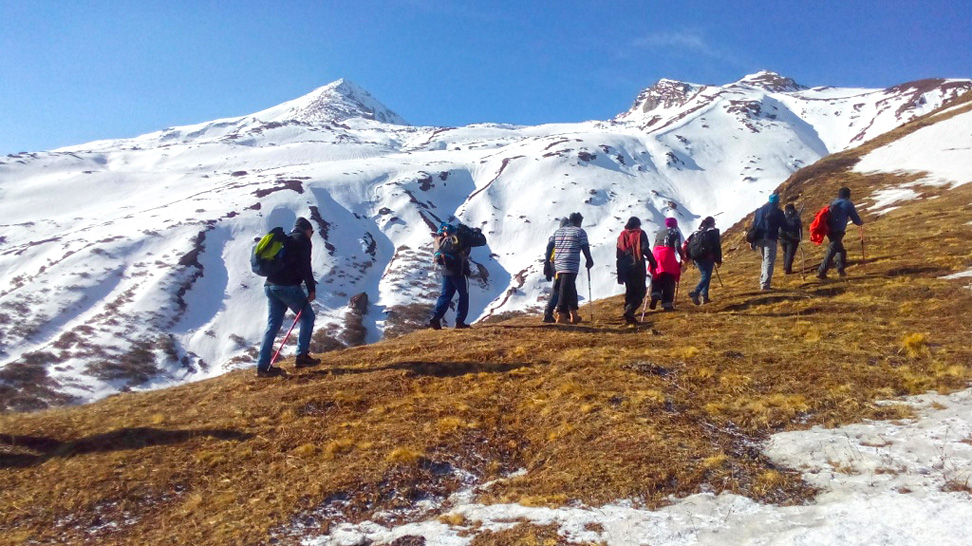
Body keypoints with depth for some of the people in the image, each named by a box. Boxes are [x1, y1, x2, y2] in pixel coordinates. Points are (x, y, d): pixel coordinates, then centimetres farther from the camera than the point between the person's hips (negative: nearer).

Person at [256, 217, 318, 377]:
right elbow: (305, 267, -11)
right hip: (288, 286, -8)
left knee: (273, 324, 7)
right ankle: (302, 355, 4)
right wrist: (311, 289, -9)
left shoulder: (285, 240, 24)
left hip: (270, 285, 8)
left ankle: (263, 366, 3)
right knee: (307, 316, 8)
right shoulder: (303, 240, 0)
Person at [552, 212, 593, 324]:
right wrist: (589, 260, 7)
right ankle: (561, 315, -8)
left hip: (558, 265, 7)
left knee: (570, 289, 17)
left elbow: (550, 247, 16)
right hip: (571, 266, -7)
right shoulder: (580, 231, 0)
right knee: (566, 290, -6)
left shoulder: (558, 231, 18)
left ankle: (573, 314, 21)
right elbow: (585, 247, -4)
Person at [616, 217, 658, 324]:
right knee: (640, 291, -1)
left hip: (625, 268, 5)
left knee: (629, 291, 14)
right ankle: (629, 311, -22)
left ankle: (628, 316, 11)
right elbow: (645, 249, -12)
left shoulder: (622, 236, 14)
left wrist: (620, 274, 15)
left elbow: (619, 255, 12)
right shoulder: (640, 234, 0)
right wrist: (653, 262, -4)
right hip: (638, 267, -5)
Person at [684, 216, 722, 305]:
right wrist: (719, 260, 1)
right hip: (708, 257, -6)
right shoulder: (714, 232, 3)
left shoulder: (697, 232, 18)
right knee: (706, 277, -8)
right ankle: (695, 292, -30)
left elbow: (687, 243, 11)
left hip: (696, 258, 6)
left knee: (705, 276, 20)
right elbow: (717, 247, -3)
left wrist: (687, 256, 14)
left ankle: (704, 296, 13)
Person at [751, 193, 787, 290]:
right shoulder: (778, 212, 0)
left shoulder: (759, 210, 15)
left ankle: (763, 281, 15)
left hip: (759, 238, 6)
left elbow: (753, 225, 13)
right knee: (769, 261, -7)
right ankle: (765, 284, -16)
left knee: (765, 259, 20)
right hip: (770, 238, -5)